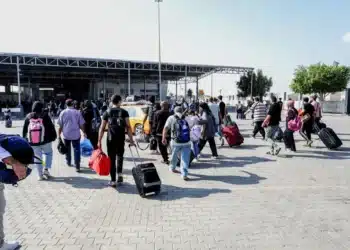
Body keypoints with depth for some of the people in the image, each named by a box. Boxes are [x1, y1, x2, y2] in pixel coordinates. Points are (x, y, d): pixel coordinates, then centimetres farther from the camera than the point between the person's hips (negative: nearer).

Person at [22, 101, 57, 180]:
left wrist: (24, 138, 23)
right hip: (45, 141, -3)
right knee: (49, 153, 20)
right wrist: (54, 136, 4)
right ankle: (46, 169, 4)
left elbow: (24, 129, 13)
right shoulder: (45, 115, -5)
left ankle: (40, 175, 17)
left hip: (33, 142, 3)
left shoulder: (28, 116, 7)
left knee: (38, 157, 13)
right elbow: (51, 127, -6)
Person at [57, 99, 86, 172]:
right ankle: (77, 166, -5)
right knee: (76, 150, 0)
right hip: (76, 134, -2)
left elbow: (60, 125, 0)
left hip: (66, 134, 2)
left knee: (67, 149, 20)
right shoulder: (77, 112, -4)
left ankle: (68, 162, 35)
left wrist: (59, 134, 8)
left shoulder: (63, 113, -1)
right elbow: (81, 124, -3)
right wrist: (84, 132, 8)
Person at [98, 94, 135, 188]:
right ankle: (120, 175, 12)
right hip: (121, 138, 0)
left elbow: (102, 128, 1)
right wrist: (131, 140, -1)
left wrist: (99, 141, 5)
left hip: (110, 139, 0)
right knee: (120, 156, 23)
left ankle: (113, 181, 10)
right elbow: (128, 127, -5)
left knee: (112, 159, 7)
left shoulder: (107, 112, 4)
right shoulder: (124, 112, 2)